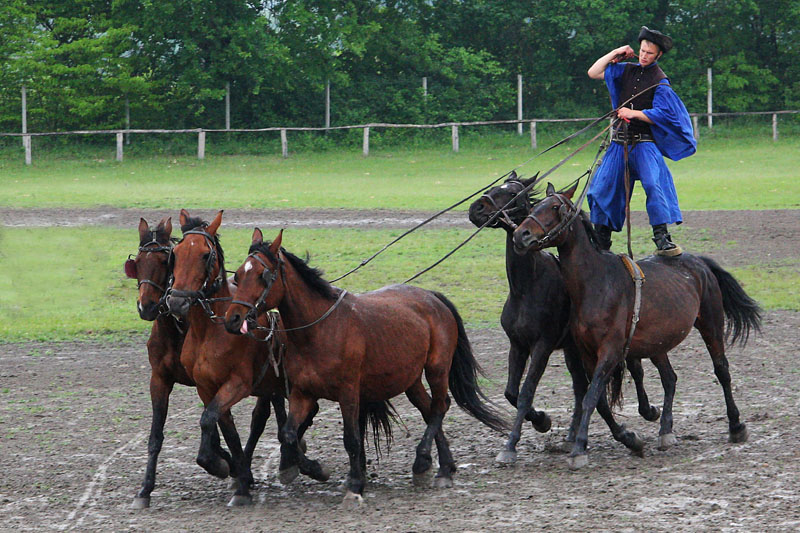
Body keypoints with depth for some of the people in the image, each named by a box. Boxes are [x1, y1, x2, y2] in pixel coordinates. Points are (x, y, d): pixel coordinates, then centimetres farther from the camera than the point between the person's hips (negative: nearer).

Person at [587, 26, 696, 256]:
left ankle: (662, 240, -25)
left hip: (644, 143, -5)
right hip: (619, 142, 5)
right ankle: (601, 243, 17)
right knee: (602, 187, 5)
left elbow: (660, 114, -11)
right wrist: (615, 54, 5)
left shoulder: (660, 81, -4)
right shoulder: (627, 70, 11)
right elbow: (593, 73, 10)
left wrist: (634, 113, -19)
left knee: (653, 184, -23)